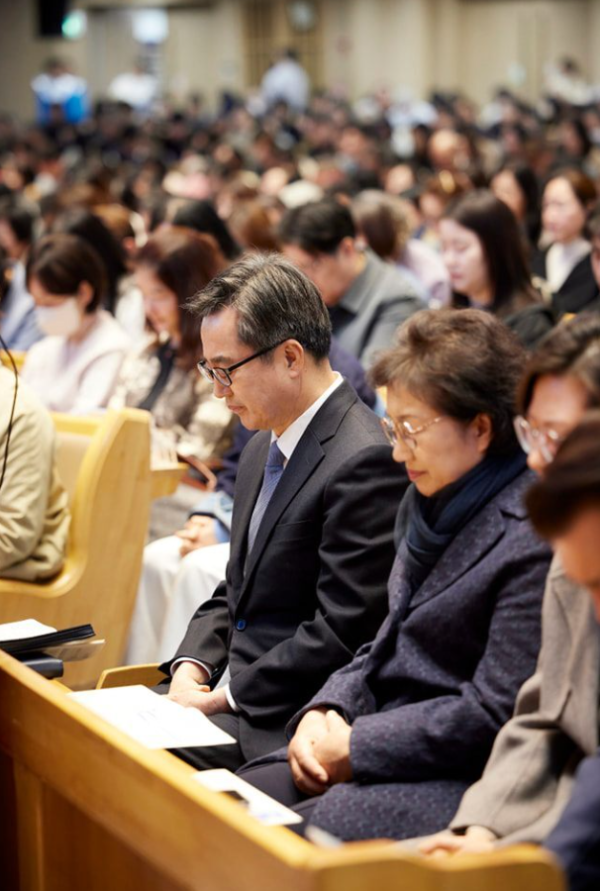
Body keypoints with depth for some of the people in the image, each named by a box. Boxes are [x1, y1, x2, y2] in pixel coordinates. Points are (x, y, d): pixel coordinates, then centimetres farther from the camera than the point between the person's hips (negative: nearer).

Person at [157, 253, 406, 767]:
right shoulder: (262, 450, 14)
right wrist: (191, 669, 0)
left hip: (295, 721, -9)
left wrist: (223, 698, -16)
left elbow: (341, 633, -20)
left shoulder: (365, 461, -18)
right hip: (237, 695, 9)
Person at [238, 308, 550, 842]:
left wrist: (356, 746, -15)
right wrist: (327, 711, 0)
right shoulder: (430, 502, 11)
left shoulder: (536, 541, -18)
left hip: (467, 780, -9)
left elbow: (493, 714, -19)